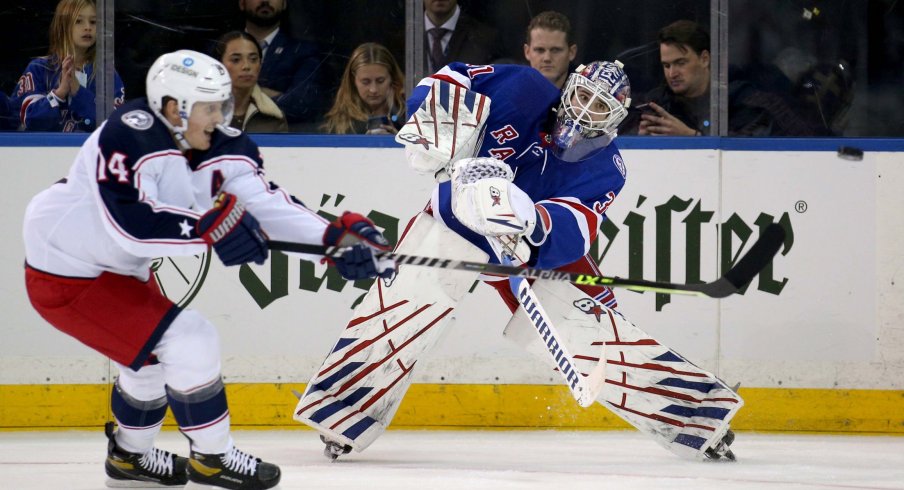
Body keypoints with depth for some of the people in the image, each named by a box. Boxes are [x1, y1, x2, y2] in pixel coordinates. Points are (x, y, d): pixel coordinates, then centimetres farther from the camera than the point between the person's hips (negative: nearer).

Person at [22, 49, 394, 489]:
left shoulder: (224, 149, -2)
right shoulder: (127, 138, -27)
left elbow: (266, 203, -11)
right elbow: (129, 221, -38)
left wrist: (336, 236, -24)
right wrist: (209, 228, -44)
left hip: (115, 272, 10)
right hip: (65, 274, -10)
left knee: (156, 352, 28)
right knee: (189, 344, -14)